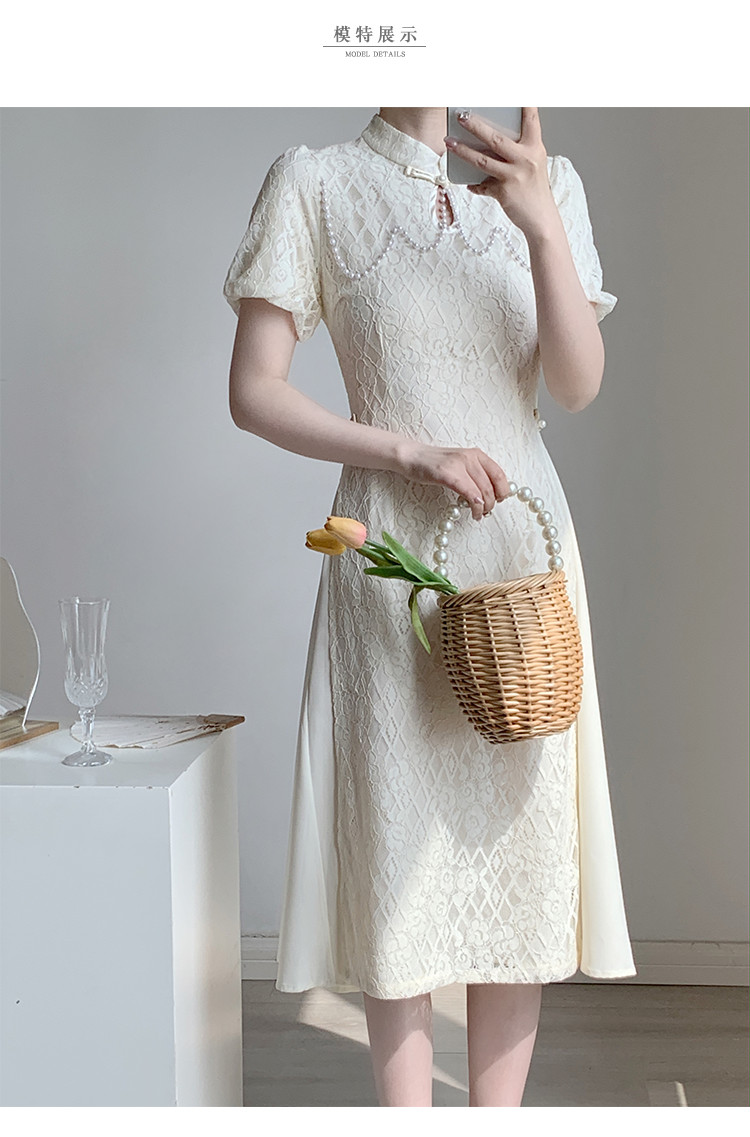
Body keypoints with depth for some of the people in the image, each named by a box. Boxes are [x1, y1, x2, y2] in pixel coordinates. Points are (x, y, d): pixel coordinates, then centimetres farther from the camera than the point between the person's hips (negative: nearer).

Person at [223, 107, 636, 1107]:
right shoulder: (315, 183, 1)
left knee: (522, 847, 6)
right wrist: (411, 453, -15)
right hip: (393, 557, -2)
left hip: (524, 549, 3)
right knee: (400, 841, 2)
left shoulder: (547, 184, 9)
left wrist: (543, 225, -17)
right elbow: (253, 393, -4)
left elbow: (579, 384, -3)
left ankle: (498, 1113, 21)